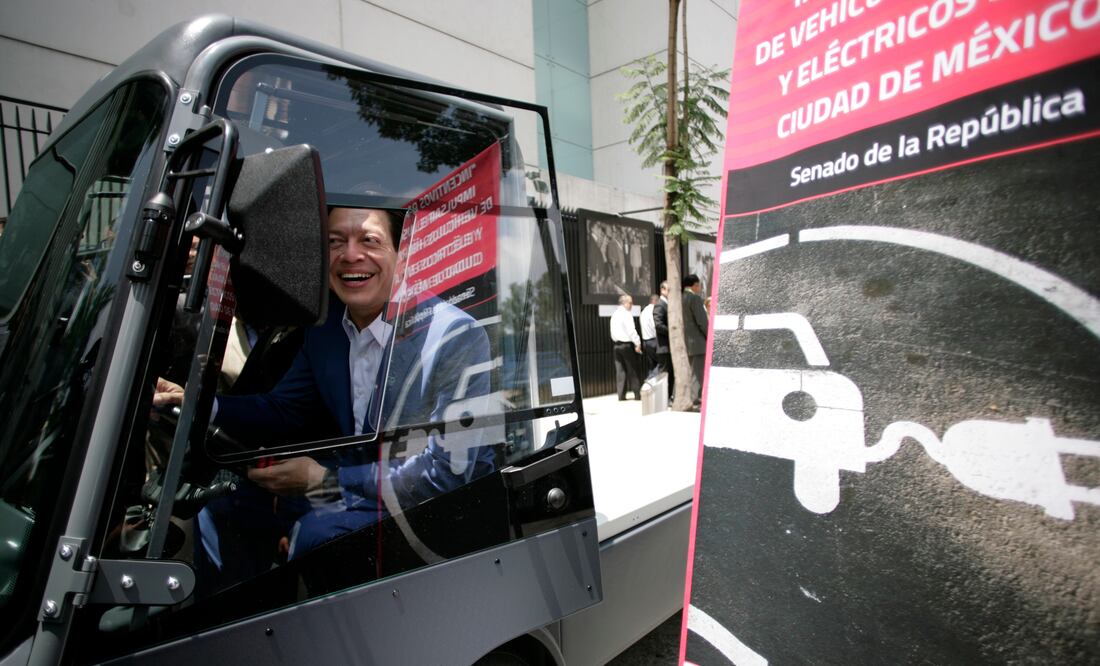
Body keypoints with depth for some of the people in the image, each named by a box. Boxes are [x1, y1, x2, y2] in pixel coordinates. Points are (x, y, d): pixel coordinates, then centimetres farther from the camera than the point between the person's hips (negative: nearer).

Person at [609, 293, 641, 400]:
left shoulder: (615, 314, 13)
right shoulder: (626, 314, -11)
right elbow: (631, 330, -18)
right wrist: (637, 343, -15)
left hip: (616, 344, 7)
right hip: (626, 344, -7)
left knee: (620, 370, 6)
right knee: (631, 369, 0)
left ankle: (621, 395, 6)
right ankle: (638, 394, 3)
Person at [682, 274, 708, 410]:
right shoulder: (695, 298, -13)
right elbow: (702, 321, -18)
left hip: (687, 343, 9)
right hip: (698, 342, -9)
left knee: (694, 372, 15)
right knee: (698, 373, -4)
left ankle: (695, 399, 21)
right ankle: (696, 401, -2)